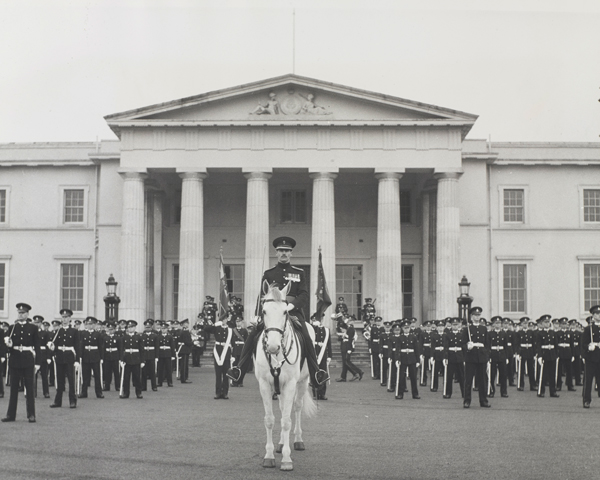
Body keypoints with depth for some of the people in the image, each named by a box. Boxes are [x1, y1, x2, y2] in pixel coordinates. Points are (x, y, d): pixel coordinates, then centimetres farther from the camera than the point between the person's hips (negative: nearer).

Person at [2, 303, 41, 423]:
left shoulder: (33, 328, 3)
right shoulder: (12, 328, 7)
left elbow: (37, 346, 2)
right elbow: (9, 347, 8)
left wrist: (37, 363, -3)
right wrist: (8, 344, -16)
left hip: (28, 360, -2)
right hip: (15, 360, 2)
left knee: (29, 388, 0)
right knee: (14, 388, 6)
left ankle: (31, 415, 4)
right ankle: (11, 414, 11)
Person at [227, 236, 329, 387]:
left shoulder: (299, 273, 12)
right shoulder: (268, 274, 14)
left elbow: (304, 295, 1)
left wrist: (291, 305, -18)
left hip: (293, 311, -1)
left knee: (306, 338, -23)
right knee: (252, 336, -18)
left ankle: (316, 373, -15)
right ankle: (239, 371, -13)